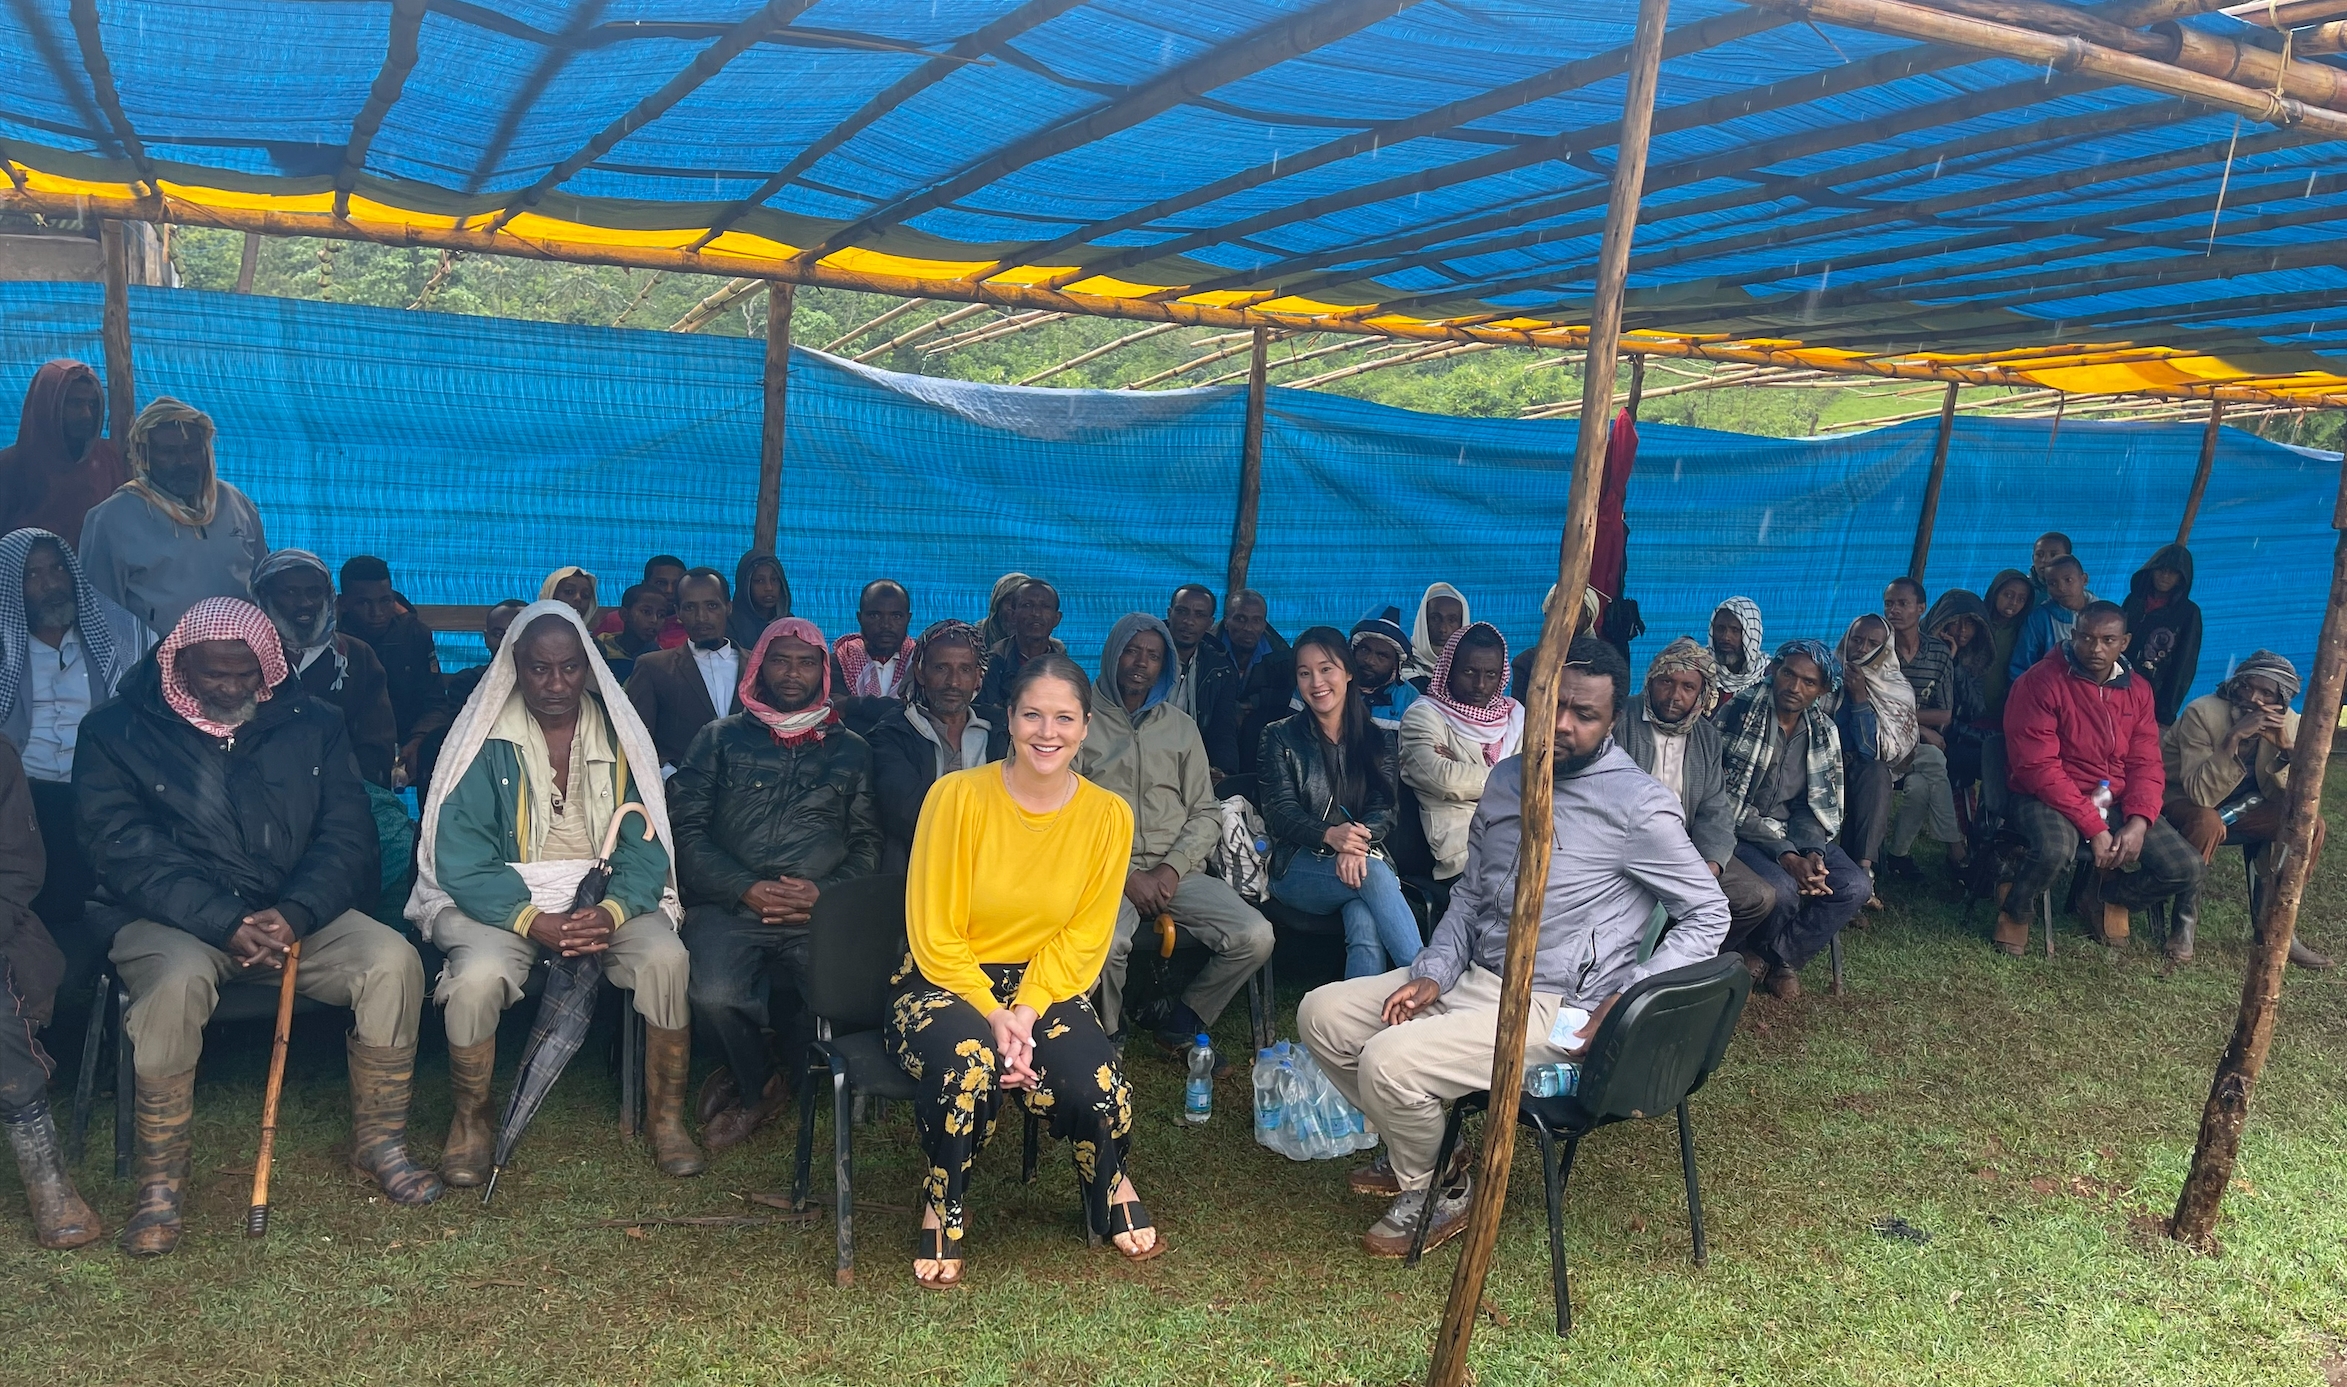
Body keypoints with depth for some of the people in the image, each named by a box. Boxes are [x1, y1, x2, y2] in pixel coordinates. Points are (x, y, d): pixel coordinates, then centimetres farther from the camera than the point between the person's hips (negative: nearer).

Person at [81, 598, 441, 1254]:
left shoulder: (311, 725, 6)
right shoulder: (116, 731, -1)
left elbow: (348, 836, 1)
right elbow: (124, 848, -11)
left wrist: (295, 913, -19)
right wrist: (225, 924, -24)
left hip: (295, 914, 3)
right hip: (169, 919, -2)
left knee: (393, 959, -23)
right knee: (180, 976, -36)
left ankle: (379, 1140, -4)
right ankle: (158, 1180, -18)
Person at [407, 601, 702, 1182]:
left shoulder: (619, 736, 3)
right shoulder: (486, 740, -3)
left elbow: (645, 846, -3)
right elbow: (462, 857, -10)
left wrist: (611, 912, -23)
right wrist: (535, 921, -25)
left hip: (608, 898, 2)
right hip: (502, 898, -1)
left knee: (666, 958, -27)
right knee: (479, 974, -32)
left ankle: (666, 1116, -7)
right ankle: (470, 1121, -4)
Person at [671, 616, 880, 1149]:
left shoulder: (851, 751, 18)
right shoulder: (720, 738, 15)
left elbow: (868, 843, 11)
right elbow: (685, 827, 5)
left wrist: (823, 892, -8)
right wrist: (747, 889, -8)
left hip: (819, 912, 1)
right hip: (729, 906, 0)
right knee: (714, 996, -32)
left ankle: (753, 1086, 4)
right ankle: (756, 1086, 5)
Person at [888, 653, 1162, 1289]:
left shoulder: (1108, 816, -4)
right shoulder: (958, 796, -13)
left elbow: (1082, 939, -2)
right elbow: (934, 936, -11)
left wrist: (1027, 1011, -18)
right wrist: (994, 1017, -20)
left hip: (1047, 988, 2)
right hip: (944, 984, -2)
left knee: (1095, 1081, -28)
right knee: (968, 1058, -36)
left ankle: (1110, 1185, 10)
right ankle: (942, 1211, -6)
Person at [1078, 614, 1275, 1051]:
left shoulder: (1181, 727, 18)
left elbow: (1206, 813, 13)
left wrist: (1172, 869, -6)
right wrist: (1127, 876, -11)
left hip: (1176, 871, 4)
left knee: (1255, 936, -20)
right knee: (1106, 941, -36)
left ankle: (1181, 1027, 3)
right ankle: (1108, 1037, -5)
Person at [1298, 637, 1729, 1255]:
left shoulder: (1639, 806, -14)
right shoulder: (1507, 778, 8)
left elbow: (1709, 915, -7)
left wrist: (1625, 1000, -17)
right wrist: (1433, 974, -2)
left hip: (1551, 1007, -8)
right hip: (1469, 975, 8)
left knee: (1388, 1062, -25)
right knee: (1321, 1013, -1)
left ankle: (1436, 1189, 7)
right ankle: (1415, 1149, 18)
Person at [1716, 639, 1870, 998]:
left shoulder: (1824, 731, 4)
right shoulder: (1738, 713, -14)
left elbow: (1816, 805, 6)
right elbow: (1727, 800, -17)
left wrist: (1813, 852, -17)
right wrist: (1785, 856, -24)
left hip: (1793, 834, 6)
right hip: (1738, 833, -6)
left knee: (1855, 887, -17)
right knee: (1783, 890, -32)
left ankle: (1779, 956, 3)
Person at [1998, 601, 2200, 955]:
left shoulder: (2137, 690, 6)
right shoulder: (2040, 682, -14)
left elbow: (2146, 764, 5)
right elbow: (2039, 767, -19)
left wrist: (2138, 821, -16)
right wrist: (2093, 827, -23)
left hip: (2117, 802, 6)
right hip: (2049, 798, -6)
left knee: (2186, 869, -9)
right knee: (2055, 847, -38)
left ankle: (2102, 896, 20)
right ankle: (2015, 911, -5)